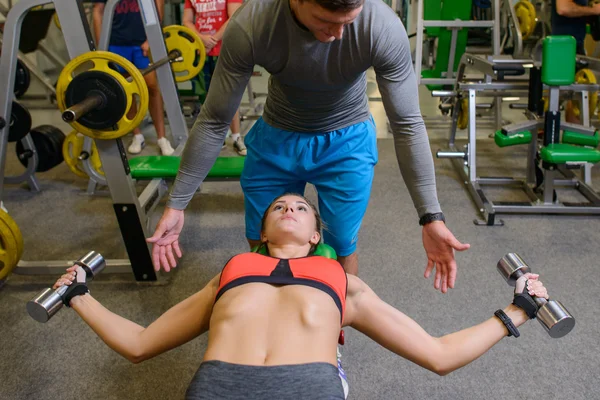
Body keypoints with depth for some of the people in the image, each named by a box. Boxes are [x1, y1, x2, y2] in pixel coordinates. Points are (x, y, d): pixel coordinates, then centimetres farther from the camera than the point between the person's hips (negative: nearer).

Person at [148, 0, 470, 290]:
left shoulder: (383, 27, -31)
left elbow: (407, 125, -21)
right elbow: (214, 122, -19)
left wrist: (431, 216, -25)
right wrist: (176, 204, -15)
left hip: (347, 142, -1)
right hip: (275, 137, 2)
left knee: (341, 247, 1)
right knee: (261, 244, 11)